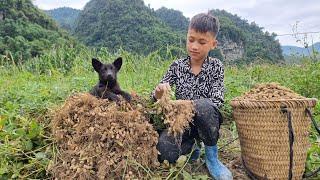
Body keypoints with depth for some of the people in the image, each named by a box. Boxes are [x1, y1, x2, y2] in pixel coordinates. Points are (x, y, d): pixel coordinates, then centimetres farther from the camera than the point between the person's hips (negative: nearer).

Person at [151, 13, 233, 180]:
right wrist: (159, 91, -26)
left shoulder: (216, 67, -5)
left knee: (202, 105, -37)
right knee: (164, 152, -28)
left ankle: (211, 156, -10)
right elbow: (157, 97, 0)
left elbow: (217, 101, -14)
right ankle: (191, 145, 8)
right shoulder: (177, 66, -1)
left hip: (206, 122, -1)